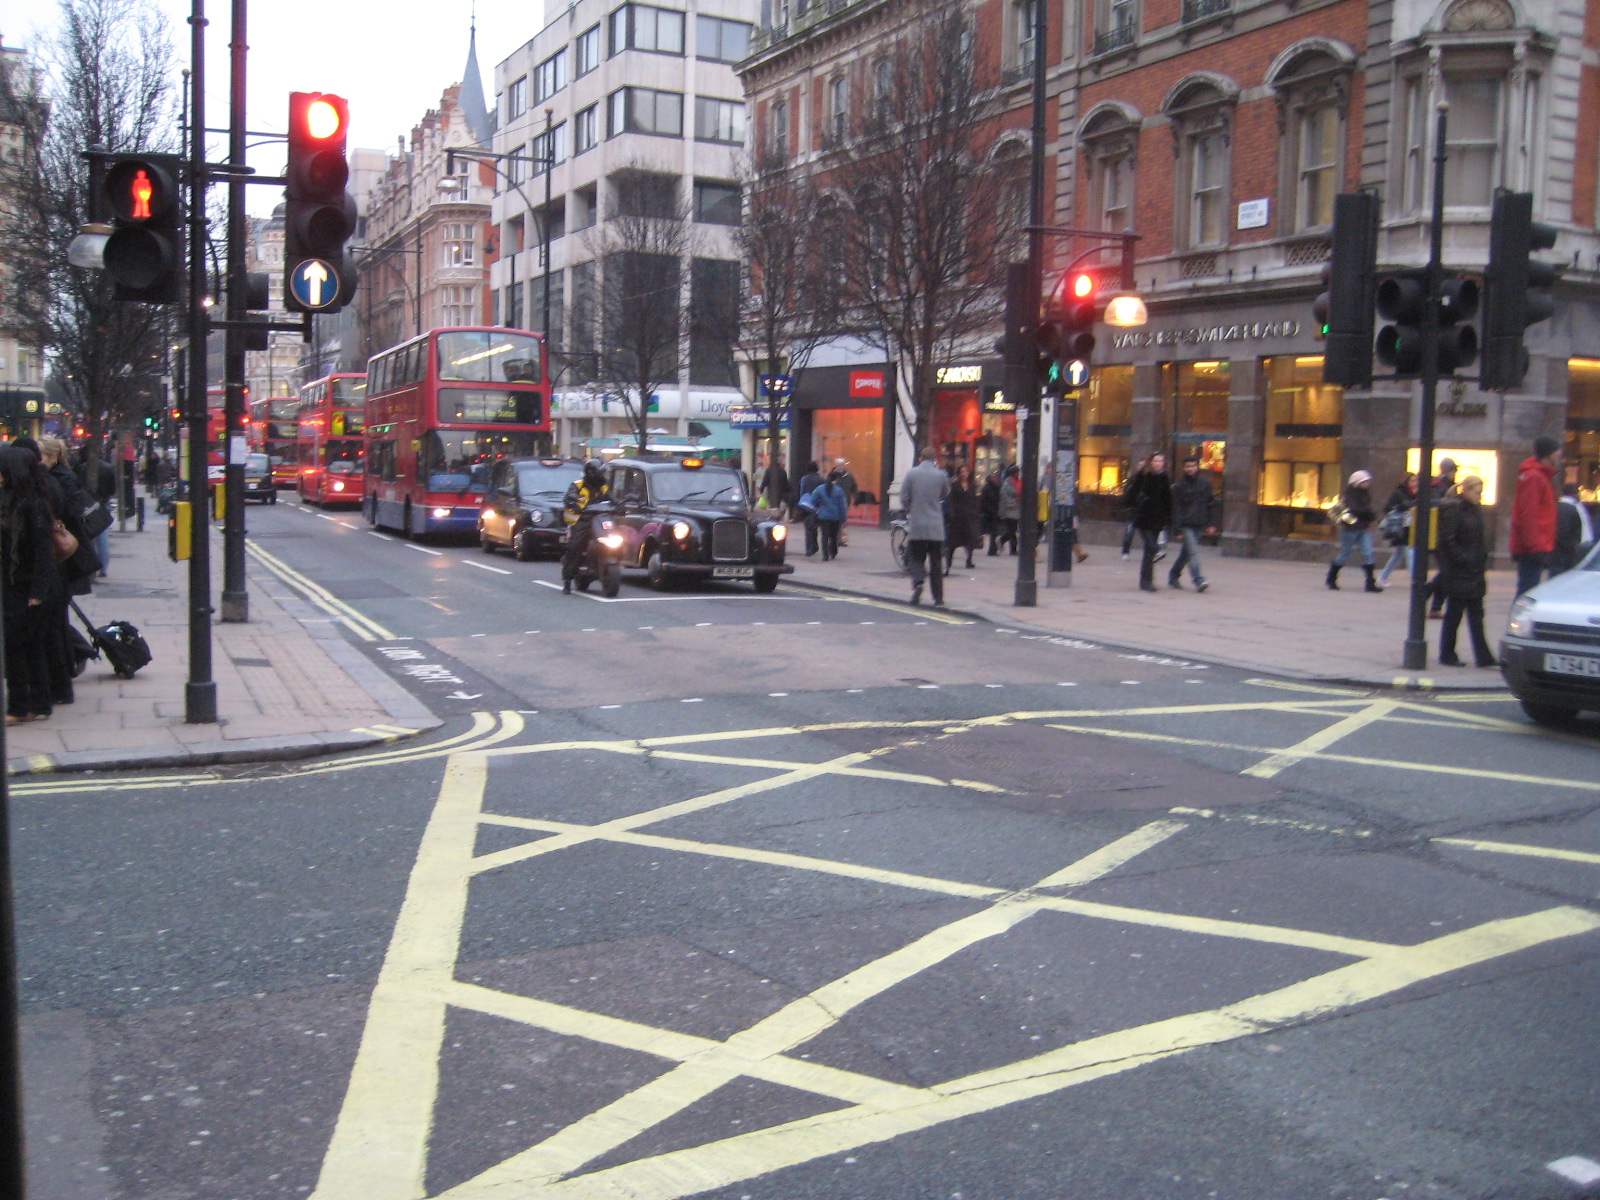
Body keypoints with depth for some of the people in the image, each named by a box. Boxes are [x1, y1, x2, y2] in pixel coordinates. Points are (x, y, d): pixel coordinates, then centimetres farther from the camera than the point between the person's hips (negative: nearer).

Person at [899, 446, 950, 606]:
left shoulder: (911, 473, -4)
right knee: (936, 563, 6)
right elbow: (945, 494, 10)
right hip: (935, 526, 0)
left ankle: (917, 583, -15)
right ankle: (938, 599, 6)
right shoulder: (941, 475, -4)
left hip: (916, 526, 0)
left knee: (916, 558, 12)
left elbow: (904, 498, -2)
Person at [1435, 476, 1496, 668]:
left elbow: (1481, 539, 20)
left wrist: (1482, 560, 7)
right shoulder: (1453, 509, -12)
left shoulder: (1476, 510, 13)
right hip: (1458, 573, -8)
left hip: (1475, 572, 8)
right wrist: (1464, 560, -18)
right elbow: (1447, 540, -16)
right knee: (1454, 614, 1)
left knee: (1476, 615, 7)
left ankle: (1483, 657, 9)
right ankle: (1447, 655, 12)